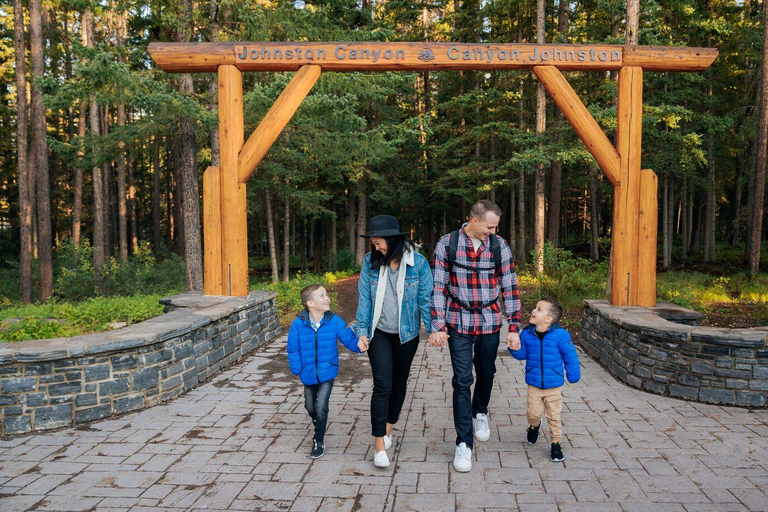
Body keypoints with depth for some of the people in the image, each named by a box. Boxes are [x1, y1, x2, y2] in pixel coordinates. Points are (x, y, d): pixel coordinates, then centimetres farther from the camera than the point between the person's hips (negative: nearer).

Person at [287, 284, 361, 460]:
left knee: (321, 406, -11)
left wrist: (359, 345, -30)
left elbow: (349, 339, -10)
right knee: (310, 407, 20)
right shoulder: (298, 324, -15)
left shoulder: (335, 322, -14)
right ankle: (319, 423, 54)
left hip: (327, 373, -2)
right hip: (308, 374, 2)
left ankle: (319, 440, 12)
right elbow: (293, 350, -7)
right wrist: (298, 370, -8)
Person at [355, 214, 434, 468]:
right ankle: (379, 444, -1)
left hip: (406, 333, 0)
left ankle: (388, 428, 37)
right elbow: (365, 298, 0)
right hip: (379, 333, 0)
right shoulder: (370, 261, -5)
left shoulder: (418, 262, -10)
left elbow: (425, 298, -6)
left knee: (399, 383, 14)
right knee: (382, 385, -8)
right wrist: (362, 331, -1)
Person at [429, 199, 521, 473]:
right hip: (458, 323, -2)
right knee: (462, 380, -3)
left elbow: (510, 287, 0)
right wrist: (438, 327, -9)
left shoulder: (500, 246, -3)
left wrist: (514, 327, -3)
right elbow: (438, 287, -5)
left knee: (486, 373, 17)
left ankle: (480, 412, 48)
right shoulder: (447, 244, -7)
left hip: (490, 322, 2)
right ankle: (464, 443, 7)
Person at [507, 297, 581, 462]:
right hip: (534, 384, 2)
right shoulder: (527, 333, -8)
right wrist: (515, 349, -18)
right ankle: (534, 426, 42)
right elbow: (523, 354, 3)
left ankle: (556, 444, 26)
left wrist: (573, 376, 2)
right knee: (533, 413, 7)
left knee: (554, 416, 9)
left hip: (554, 385, -2)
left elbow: (570, 356, -6)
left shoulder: (560, 334, -16)